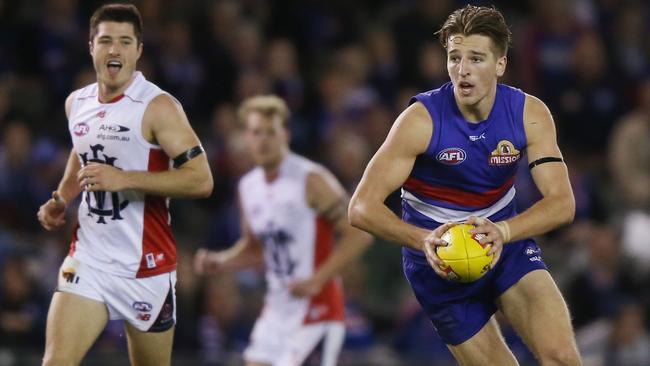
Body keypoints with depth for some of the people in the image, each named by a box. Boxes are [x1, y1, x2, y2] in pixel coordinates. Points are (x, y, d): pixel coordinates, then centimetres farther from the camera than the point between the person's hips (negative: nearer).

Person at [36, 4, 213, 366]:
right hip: (88, 261, 5)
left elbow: (201, 180, -20)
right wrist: (60, 200, 12)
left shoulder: (157, 107, -13)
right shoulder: (76, 103, 8)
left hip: (146, 267, -4)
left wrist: (124, 179, -25)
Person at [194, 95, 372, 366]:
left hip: (316, 306, -7)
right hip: (277, 308, 7)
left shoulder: (312, 181, -13)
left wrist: (317, 280, -21)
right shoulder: (248, 187, 8)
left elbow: (358, 235, -14)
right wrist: (219, 261, 4)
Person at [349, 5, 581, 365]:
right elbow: (362, 207, -24)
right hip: (439, 258, -2)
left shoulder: (530, 114, -13)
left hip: (506, 240, 2)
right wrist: (424, 240, -42)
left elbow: (562, 202, -20)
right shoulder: (421, 120, -20)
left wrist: (503, 232, -40)